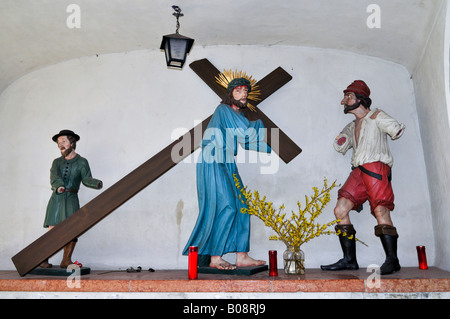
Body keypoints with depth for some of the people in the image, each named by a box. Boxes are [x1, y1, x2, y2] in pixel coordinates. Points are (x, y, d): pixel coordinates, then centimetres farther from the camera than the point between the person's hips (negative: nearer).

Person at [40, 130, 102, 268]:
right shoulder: (57, 162, 13)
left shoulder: (81, 162, 8)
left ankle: (66, 260, 4)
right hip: (56, 199, 1)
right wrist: (58, 186, -30)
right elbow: (54, 177, -7)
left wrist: (97, 183, -28)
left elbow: (86, 179, -5)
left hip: (71, 199, -1)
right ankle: (43, 260, 3)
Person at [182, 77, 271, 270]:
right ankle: (214, 258, -7)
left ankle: (242, 256, 9)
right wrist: (258, 124, 2)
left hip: (227, 165, 9)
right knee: (225, 207, -14)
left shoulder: (237, 114, 19)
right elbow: (246, 135, -16)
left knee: (241, 207, 5)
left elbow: (246, 141, 16)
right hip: (213, 164, -9)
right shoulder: (224, 110, -10)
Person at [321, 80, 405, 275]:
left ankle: (392, 260, -15)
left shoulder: (376, 117, 9)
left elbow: (397, 131, -4)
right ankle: (349, 260, 0)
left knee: (380, 210, -19)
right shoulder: (352, 127, 28)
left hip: (376, 167, -7)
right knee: (340, 210, -3)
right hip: (358, 171, 7)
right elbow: (340, 147, 19)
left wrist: (376, 118, -1)